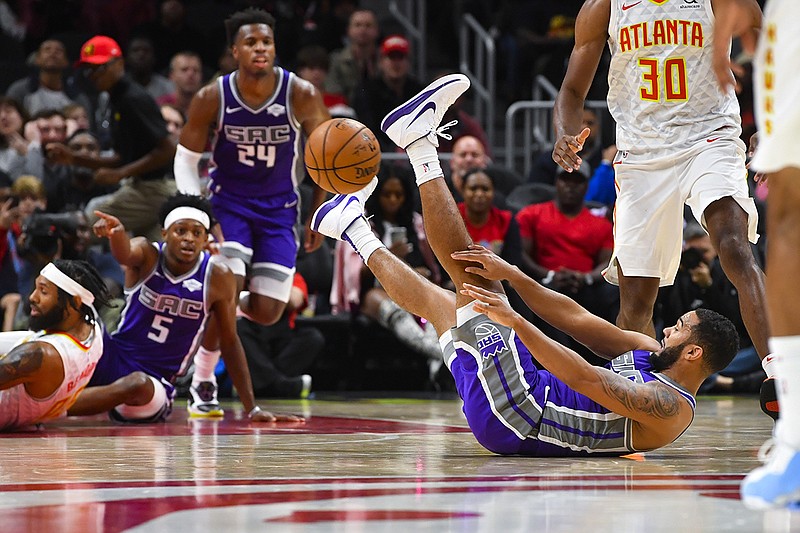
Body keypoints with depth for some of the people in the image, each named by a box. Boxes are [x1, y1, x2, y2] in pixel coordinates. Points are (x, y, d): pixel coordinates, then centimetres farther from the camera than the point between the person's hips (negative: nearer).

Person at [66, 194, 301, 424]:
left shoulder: (218, 278, -7)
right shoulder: (148, 255, -7)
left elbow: (230, 342, 1)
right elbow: (124, 254, -32)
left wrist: (252, 409, 0)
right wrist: (116, 233, -58)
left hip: (155, 382, -1)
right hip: (112, 357, 1)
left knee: (139, 385, -39)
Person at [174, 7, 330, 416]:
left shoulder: (302, 96, -17)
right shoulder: (212, 98, -15)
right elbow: (186, 158, -2)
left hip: (279, 208, 1)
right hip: (228, 201, -1)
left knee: (267, 313, -4)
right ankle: (202, 381, 2)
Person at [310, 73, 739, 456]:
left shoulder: (671, 408, -16)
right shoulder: (653, 356, 13)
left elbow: (586, 378, -28)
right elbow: (577, 319, 11)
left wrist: (515, 322, -32)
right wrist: (512, 275, 0)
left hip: (513, 414, -8)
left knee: (473, 275, -7)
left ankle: (419, 139, 1)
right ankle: (354, 229, 44)